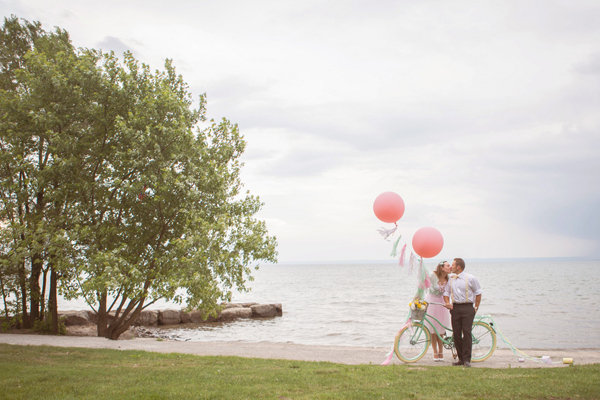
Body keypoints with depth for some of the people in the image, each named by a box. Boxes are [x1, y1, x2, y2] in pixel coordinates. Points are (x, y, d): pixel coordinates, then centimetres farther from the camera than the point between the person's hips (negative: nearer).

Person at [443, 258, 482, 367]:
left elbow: (478, 293, 6)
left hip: (467, 308, -4)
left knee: (467, 332, -10)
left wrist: (476, 308, 2)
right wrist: (447, 303, 3)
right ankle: (461, 359, 10)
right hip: (455, 308, 5)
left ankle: (467, 359, -6)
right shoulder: (451, 279, 14)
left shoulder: (470, 278, 0)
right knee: (456, 334, 1)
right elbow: (446, 292, 22)